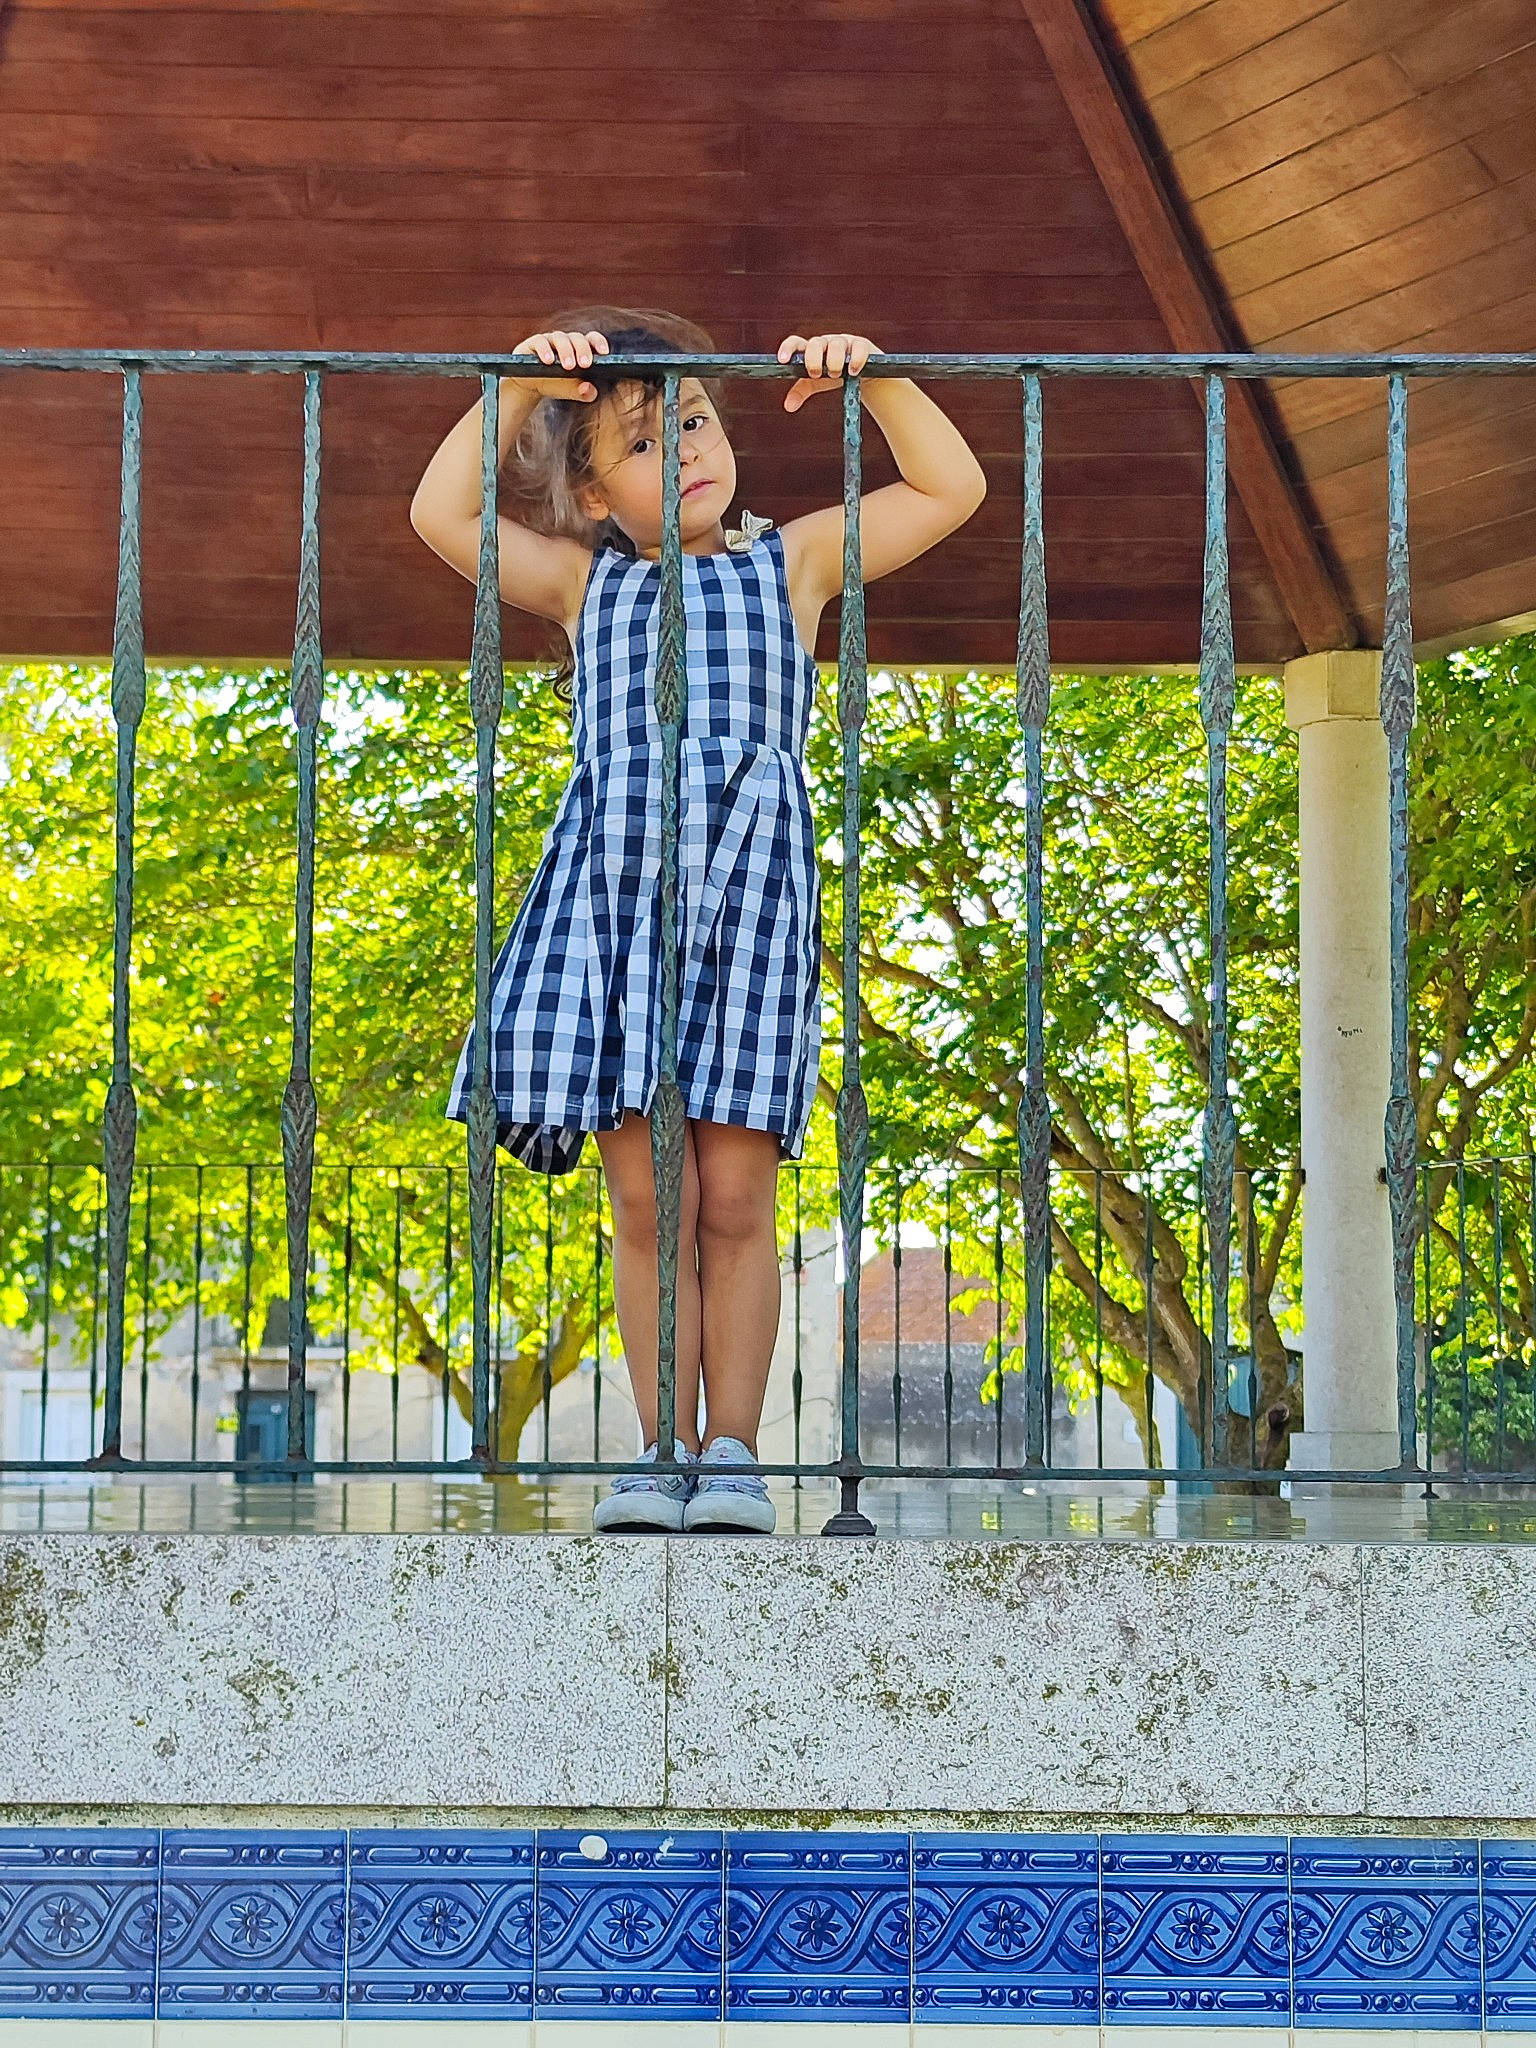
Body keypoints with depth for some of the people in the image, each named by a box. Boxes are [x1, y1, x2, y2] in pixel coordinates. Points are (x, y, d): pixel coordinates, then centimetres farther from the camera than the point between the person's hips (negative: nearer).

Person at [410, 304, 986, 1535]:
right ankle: (663, 1451, 5)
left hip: (751, 881, -1)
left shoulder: (794, 562, 18)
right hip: (616, 879, 1)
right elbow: (443, 514, 9)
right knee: (646, 1200, -2)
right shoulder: (584, 584, 19)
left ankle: (734, 1452, 4)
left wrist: (873, 376, 4)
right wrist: (517, 388, 5)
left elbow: (951, 489, 14)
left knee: (734, 1199, -4)